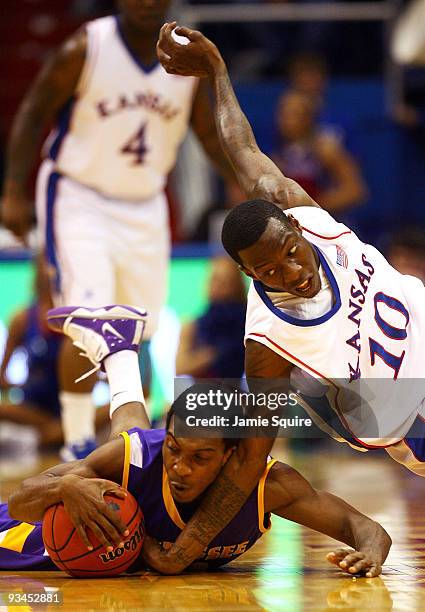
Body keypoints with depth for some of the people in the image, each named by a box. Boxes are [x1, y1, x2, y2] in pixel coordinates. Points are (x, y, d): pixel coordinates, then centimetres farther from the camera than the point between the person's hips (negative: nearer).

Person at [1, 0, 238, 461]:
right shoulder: (86, 48, -15)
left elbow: (210, 133, 8)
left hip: (144, 207, 5)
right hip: (79, 199, -5)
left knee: (137, 328, 10)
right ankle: (77, 441, -8)